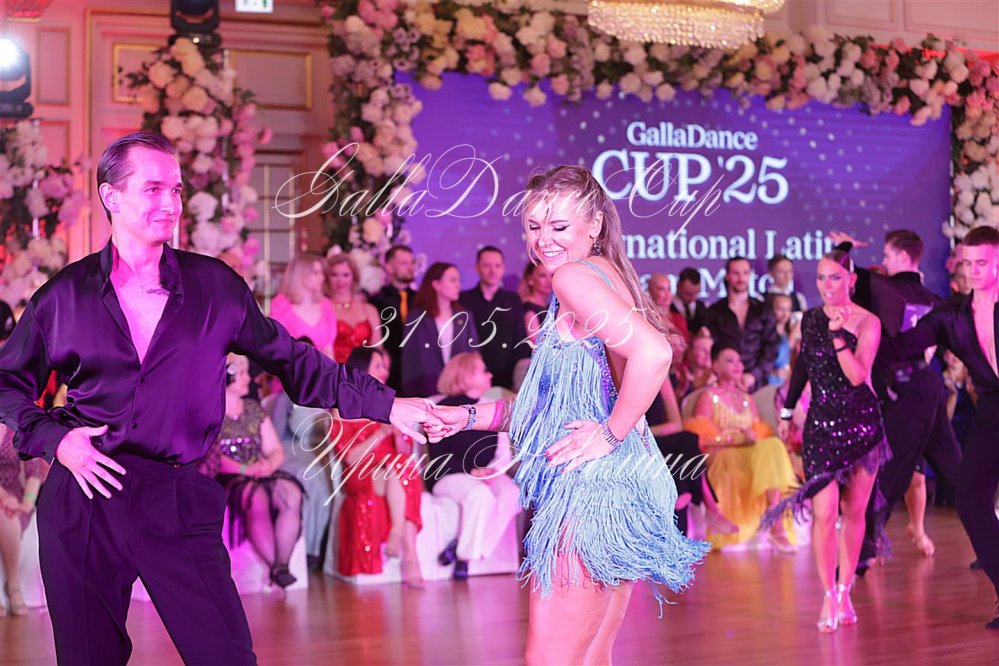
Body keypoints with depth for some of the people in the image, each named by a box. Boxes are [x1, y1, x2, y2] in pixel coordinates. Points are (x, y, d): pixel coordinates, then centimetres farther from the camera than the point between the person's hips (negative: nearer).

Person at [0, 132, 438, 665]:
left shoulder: (215, 287, 5)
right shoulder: (66, 294, 5)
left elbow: (292, 362, 9)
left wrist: (385, 404, 2)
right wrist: (53, 438, -5)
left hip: (178, 501, 0)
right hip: (82, 498, 1)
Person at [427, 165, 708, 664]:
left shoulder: (574, 276, -10)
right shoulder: (604, 275, 19)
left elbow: (653, 352, -28)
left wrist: (611, 434, -18)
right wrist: (469, 417, 15)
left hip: (591, 489, -11)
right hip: (616, 485, 11)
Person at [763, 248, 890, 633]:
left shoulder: (867, 323, -6)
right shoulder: (810, 319, 6)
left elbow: (858, 375, -17)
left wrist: (839, 334, -26)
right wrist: (787, 412, 22)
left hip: (861, 424, -1)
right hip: (821, 424, 2)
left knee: (853, 511, 5)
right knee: (824, 511, -11)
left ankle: (844, 592, 18)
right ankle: (829, 596, -1)